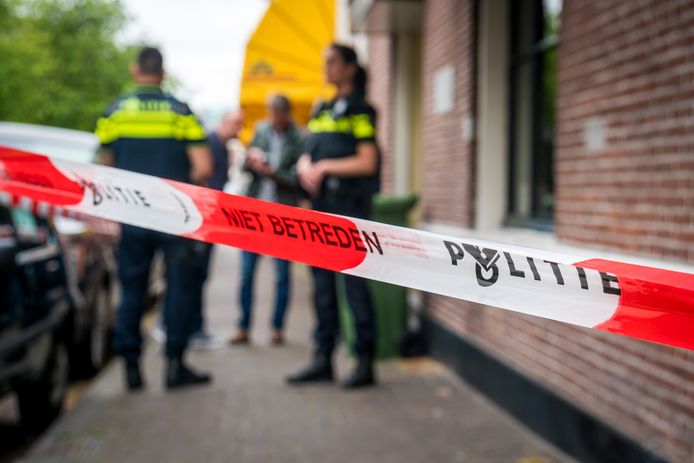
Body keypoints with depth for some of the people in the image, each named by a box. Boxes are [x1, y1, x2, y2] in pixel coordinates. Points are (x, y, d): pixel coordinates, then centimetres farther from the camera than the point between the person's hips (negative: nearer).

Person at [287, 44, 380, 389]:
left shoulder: (358, 111, -4)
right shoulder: (321, 111, 18)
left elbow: (367, 163, -12)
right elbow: (307, 155, 21)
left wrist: (325, 166, -11)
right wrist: (305, 168, -1)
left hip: (349, 204, -8)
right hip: (321, 204, 8)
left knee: (354, 280, -6)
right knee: (322, 280, 9)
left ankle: (365, 362, 0)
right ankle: (323, 358, 16)